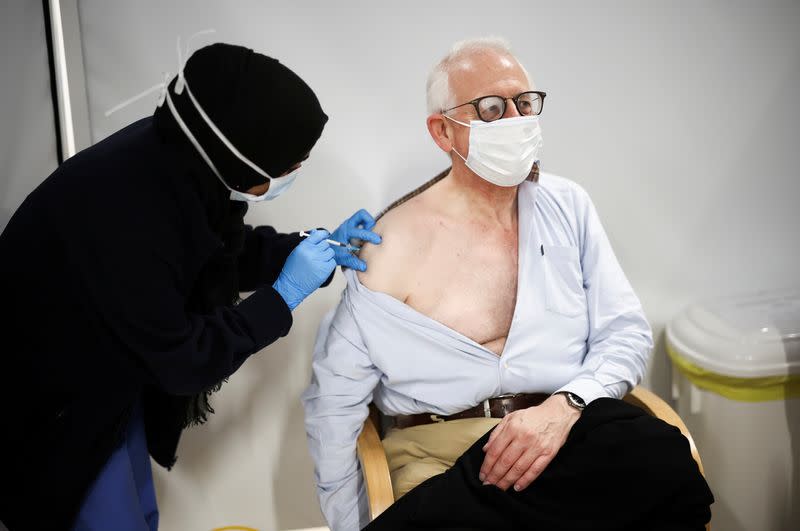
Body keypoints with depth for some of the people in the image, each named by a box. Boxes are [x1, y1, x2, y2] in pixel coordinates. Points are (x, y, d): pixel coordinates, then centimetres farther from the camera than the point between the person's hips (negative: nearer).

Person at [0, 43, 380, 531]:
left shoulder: (178, 155, -15)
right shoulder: (123, 216, -39)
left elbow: (221, 251, 5)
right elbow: (182, 362, -27)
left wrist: (317, 247, -8)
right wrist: (285, 294, -22)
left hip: (109, 385, 8)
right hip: (51, 414, -8)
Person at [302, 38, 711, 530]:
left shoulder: (567, 205, 10)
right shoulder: (395, 246, -3)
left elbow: (628, 332, 7)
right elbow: (334, 402, 2)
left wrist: (567, 405, -13)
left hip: (569, 430, 4)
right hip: (442, 451, -4)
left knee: (665, 465, -28)